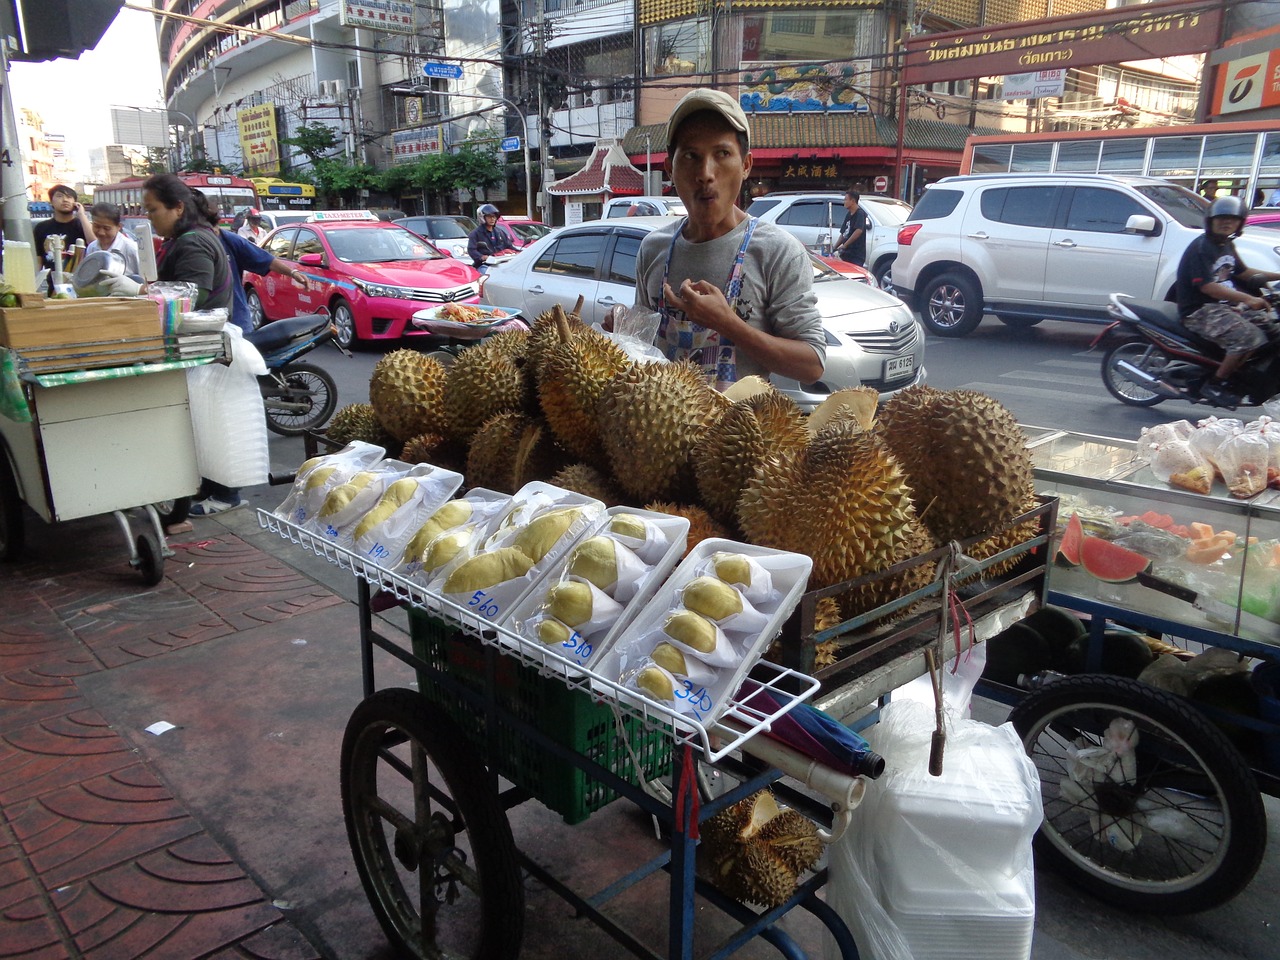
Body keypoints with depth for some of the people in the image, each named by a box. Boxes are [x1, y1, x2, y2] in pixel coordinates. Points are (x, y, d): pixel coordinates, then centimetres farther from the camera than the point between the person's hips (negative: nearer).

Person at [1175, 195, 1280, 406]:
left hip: (1223, 304, 10)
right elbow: (1207, 286, -26)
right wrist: (1247, 298, -31)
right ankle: (1215, 386, -15)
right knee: (1249, 337, -26)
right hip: (1199, 311, -10)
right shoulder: (1201, 247, -16)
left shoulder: (1227, 245, 14)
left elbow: (1243, 272, 29)